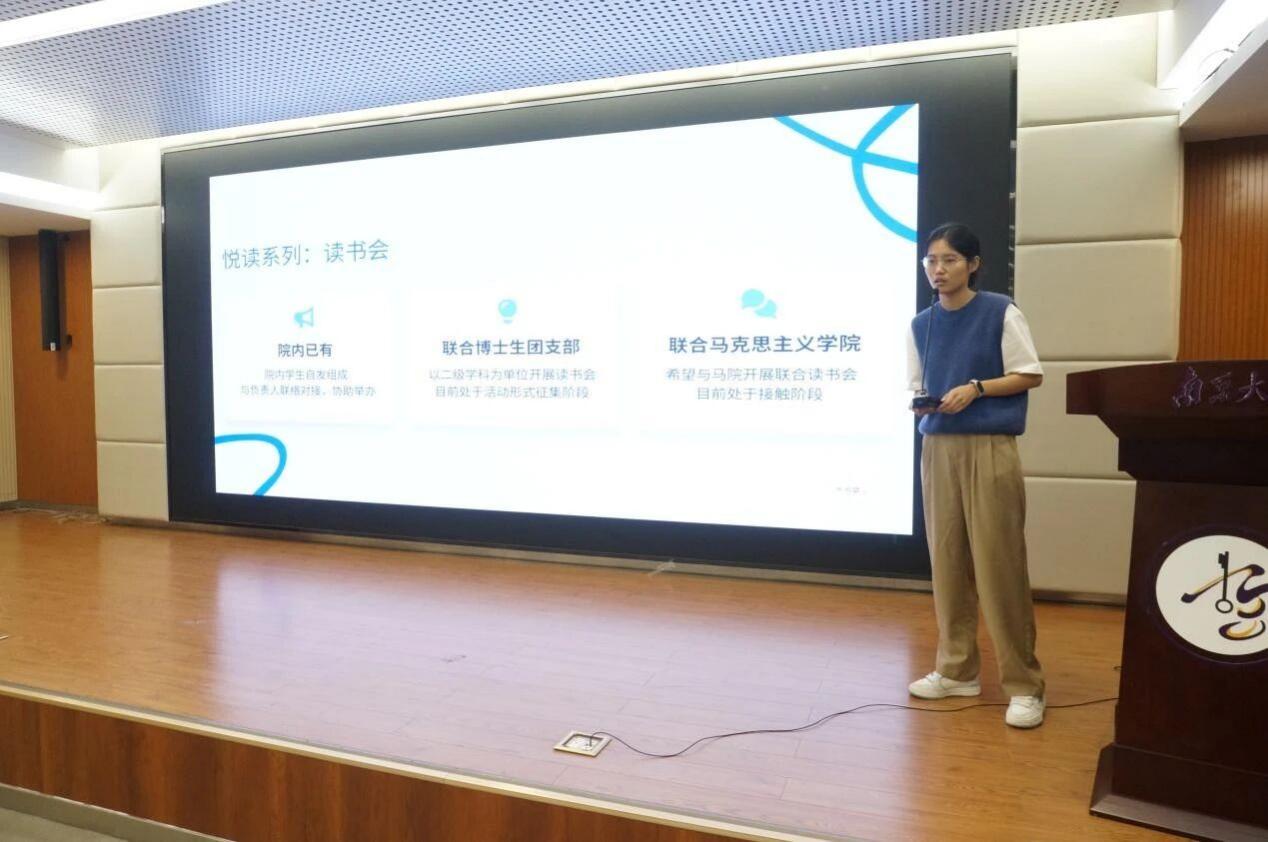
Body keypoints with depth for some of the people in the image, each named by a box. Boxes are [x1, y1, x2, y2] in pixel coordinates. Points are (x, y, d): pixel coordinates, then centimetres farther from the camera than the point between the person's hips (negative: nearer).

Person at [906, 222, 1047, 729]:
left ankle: (1023, 683, 8)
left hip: (990, 449, -5)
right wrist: (918, 402, -8)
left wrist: (976, 388, -15)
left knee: (999, 566, -4)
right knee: (947, 561, 8)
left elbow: (1031, 375, -3)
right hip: (938, 449, 5)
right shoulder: (921, 325, 10)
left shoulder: (1001, 312, -4)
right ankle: (956, 669, 21)